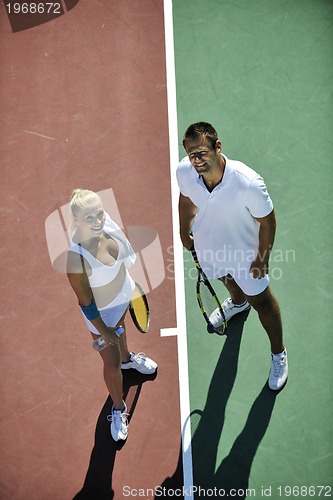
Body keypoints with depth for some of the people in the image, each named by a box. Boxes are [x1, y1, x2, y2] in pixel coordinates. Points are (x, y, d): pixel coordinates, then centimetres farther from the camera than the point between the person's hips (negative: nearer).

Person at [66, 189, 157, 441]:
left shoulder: (106, 224, -23)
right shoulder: (76, 258, -42)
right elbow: (85, 301, -27)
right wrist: (103, 331, -16)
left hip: (125, 294, 7)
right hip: (103, 312, -6)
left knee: (121, 327, 37)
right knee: (112, 363, 13)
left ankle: (127, 357, 71)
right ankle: (118, 409, 41)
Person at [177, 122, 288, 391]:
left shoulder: (249, 184, -42)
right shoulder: (184, 171, -28)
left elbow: (267, 221, -24)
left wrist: (262, 259, -14)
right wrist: (184, 232, 10)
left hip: (245, 253, -4)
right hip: (208, 247, 5)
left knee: (261, 301, 17)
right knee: (227, 280, 36)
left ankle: (278, 353, 44)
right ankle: (238, 303, 74)